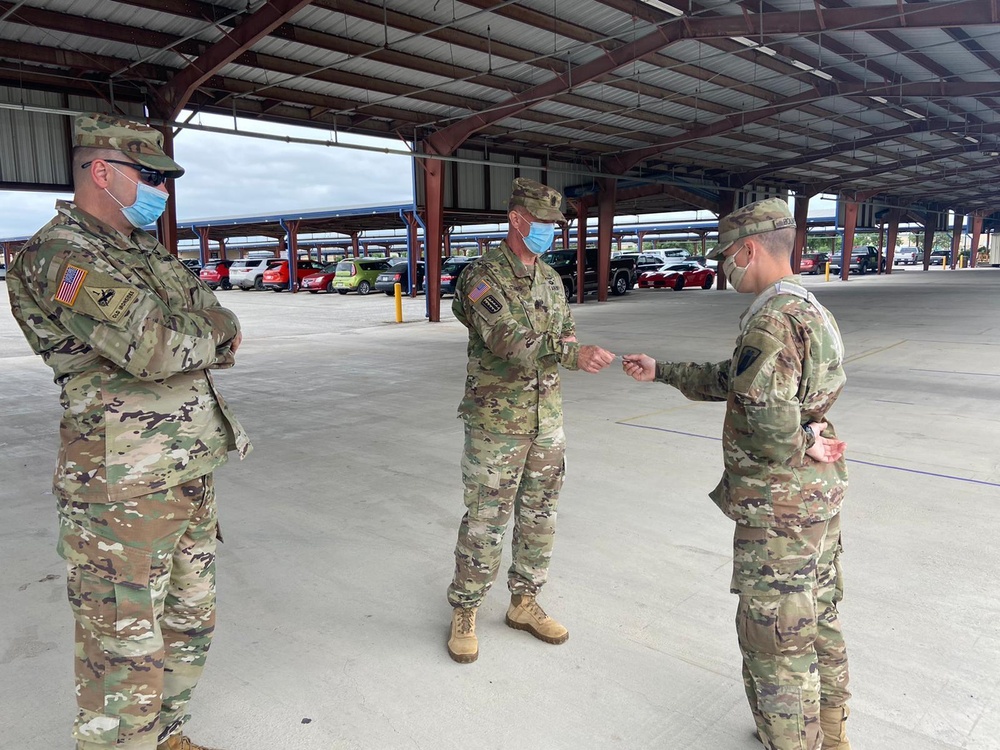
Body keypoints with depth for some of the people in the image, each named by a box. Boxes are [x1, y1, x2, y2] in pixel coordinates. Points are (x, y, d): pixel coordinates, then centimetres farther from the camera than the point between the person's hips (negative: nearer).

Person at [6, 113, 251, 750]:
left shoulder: (148, 251, 15)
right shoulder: (60, 255, -14)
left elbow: (222, 323, 12)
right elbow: (154, 348, -26)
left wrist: (197, 339, -8)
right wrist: (209, 339, -6)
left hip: (193, 474, 9)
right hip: (125, 488, -9)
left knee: (189, 624, 21)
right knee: (126, 650, 3)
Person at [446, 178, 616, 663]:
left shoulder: (550, 277, 9)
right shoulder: (483, 275, -14)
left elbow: (567, 332, 18)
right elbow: (507, 340, -27)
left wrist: (557, 341, -7)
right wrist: (572, 355, -38)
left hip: (547, 418, 7)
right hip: (496, 421, -7)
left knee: (539, 515, 14)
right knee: (485, 522, 3)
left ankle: (524, 605, 31)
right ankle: (464, 614, 21)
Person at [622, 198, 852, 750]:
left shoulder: (771, 321, -22)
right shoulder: (811, 311, 10)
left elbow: (769, 418, -35)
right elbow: (731, 380, 18)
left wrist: (802, 447, -14)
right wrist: (660, 371, 20)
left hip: (778, 505, -10)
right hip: (821, 497, 10)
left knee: (774, 637, 4)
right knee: (818, 617, 23)